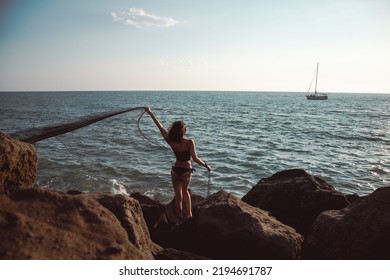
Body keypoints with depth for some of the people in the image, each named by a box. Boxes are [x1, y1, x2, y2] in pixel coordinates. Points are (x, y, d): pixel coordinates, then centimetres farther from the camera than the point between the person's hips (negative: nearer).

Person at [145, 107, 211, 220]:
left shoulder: (171, 142, -12)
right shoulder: (189, 142, -21)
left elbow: (160, 127, -6)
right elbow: (195, 158, -24)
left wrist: (150, 113, 2)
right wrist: (206, 165, -10)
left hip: (175, 170, 1)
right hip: (186, 170, -1)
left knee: (178, 195, 12)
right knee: (185, 190, 26)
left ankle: (180, 217, 20)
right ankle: (189, 213, 27)